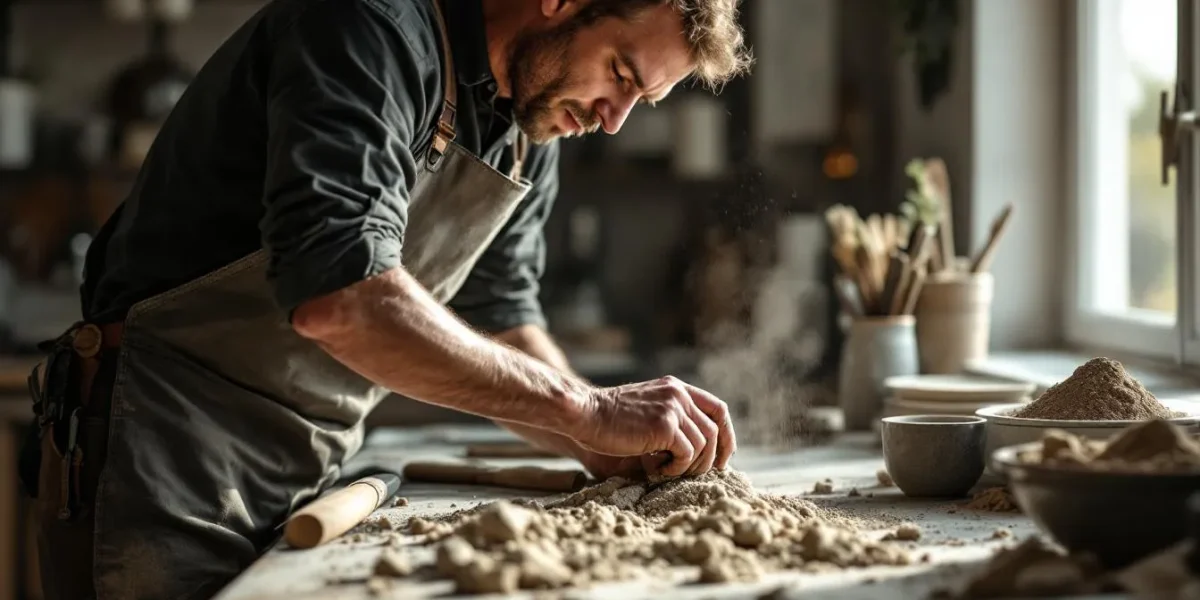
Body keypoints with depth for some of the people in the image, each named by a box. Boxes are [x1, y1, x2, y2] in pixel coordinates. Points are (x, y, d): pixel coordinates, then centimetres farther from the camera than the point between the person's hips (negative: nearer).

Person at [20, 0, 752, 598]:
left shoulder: (532, 130, 7)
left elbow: (498, 327, 15)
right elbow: (336, 297, -33)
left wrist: (613, 441, -3)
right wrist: (585, 411, -28)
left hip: (309, 482, 8)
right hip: (168, 463, -8)